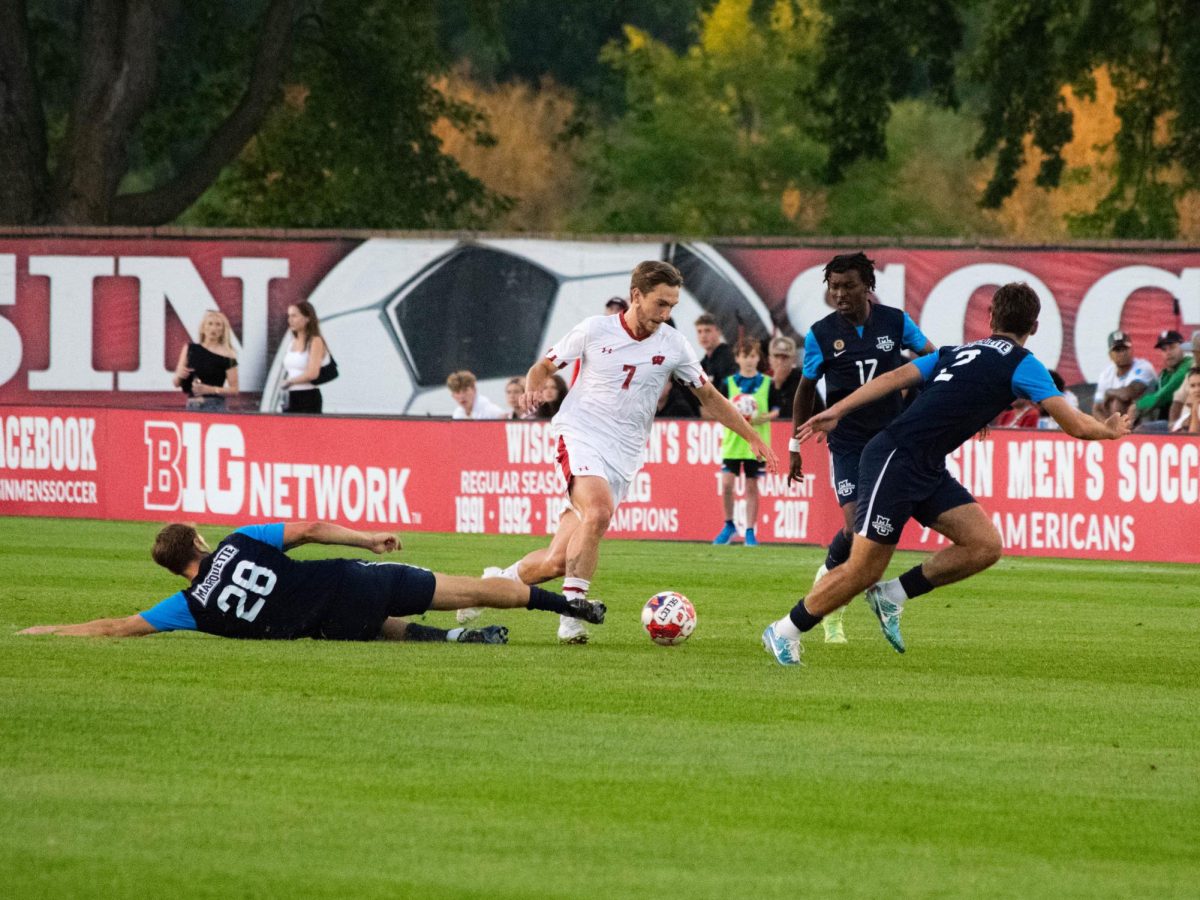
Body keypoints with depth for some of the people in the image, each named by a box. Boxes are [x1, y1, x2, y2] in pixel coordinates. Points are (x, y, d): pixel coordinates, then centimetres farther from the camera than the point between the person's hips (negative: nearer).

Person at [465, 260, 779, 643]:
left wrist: (754, 438, 11)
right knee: (599, 511, -33)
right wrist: (532, 385, -13)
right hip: (580, 436, -3)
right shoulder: (594, 330, -1)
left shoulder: (673, 346, 4)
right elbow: (545, 365, 10)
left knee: (557, 560, -6)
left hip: (623, 456, 3)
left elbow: (710, 398, 15)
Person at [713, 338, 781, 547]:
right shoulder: (728, 383, 5)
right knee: (726, 483, -8)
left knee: (751, 486, 2)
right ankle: (729, 525, 12)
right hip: (732, 441, 0)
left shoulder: (767, 383, 4)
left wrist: (764, 418, -13)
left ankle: (750, 531, 10)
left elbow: (775, 410, 7)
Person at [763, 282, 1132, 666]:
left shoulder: (957, 352, 16)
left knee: (986, 545, 1)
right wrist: (1109, 431, 12)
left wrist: (837, 411, 8)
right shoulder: (1021, 364, -6)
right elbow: (1075, 425, -8)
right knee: (863, 572, -3)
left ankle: (892, 595, 10)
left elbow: (895, 377, 10)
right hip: (895, 461, -8)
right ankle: (784, 632, 13)